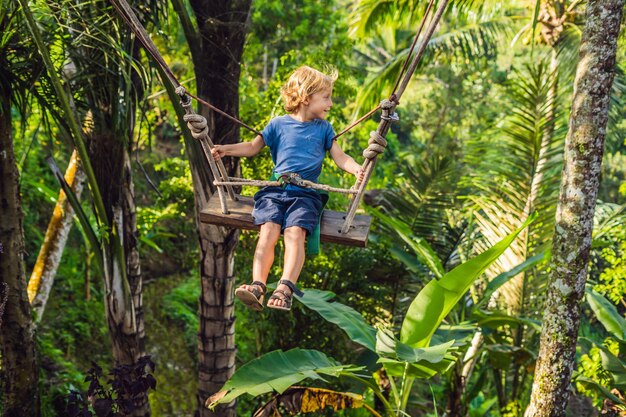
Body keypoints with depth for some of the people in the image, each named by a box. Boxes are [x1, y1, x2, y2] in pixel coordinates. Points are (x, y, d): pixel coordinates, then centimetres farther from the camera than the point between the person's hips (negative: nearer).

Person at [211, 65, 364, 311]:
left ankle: (285, 289, -39)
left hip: (306, 192, 0)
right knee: (268, 231, -24)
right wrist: (226, 150, 4)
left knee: (295, 232, -26)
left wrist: (356, 169, -7)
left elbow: (340, 157, 14)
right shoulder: (278, 124, 16)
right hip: (275, 189, 0)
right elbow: (253, 147, 19)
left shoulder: (323, 128, 19)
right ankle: (257, 286, -36)